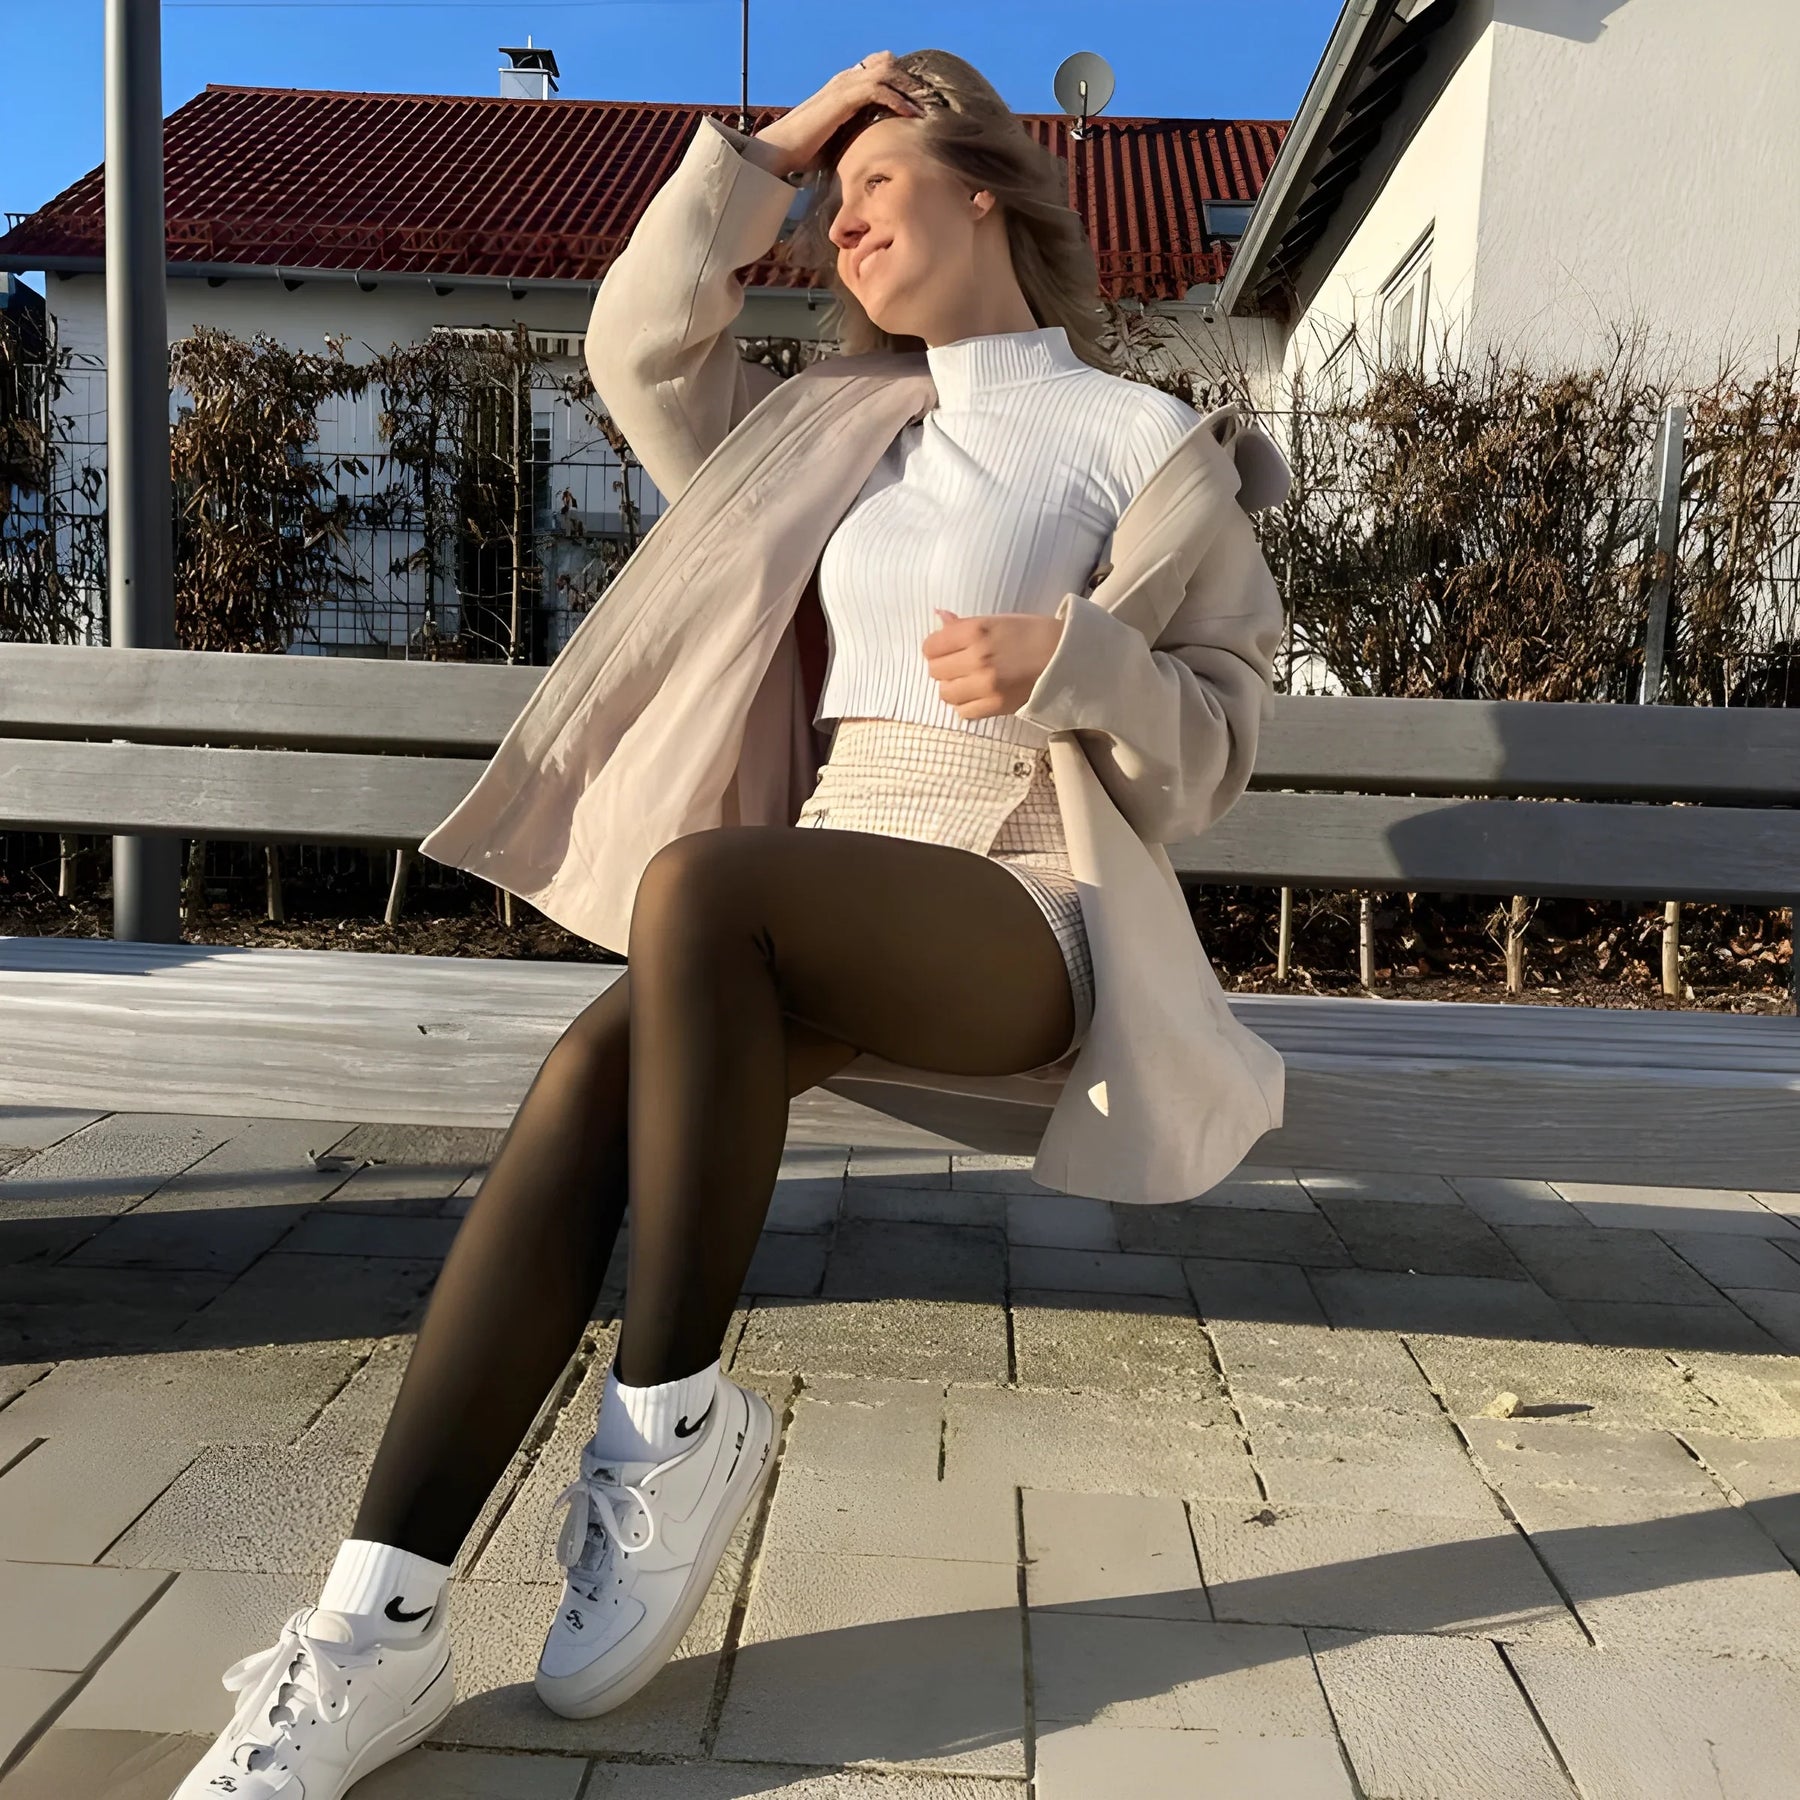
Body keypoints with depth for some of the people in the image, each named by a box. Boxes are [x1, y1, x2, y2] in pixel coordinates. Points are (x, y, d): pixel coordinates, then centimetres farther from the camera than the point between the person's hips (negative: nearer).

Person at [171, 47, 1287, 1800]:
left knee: (697, 881, -35)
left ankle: (673, 1425, -21)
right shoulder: (850, 441, 24)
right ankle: (379, 1624, -26)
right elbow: (641, 350, 20)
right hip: (837, 919, 5)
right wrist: (774, 145, 18)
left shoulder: (1139, 433, 6)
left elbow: (1220, 734, 1)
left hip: (1025, 922, -5)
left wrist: (1064, 660, -19)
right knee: (589, 1078, -26)